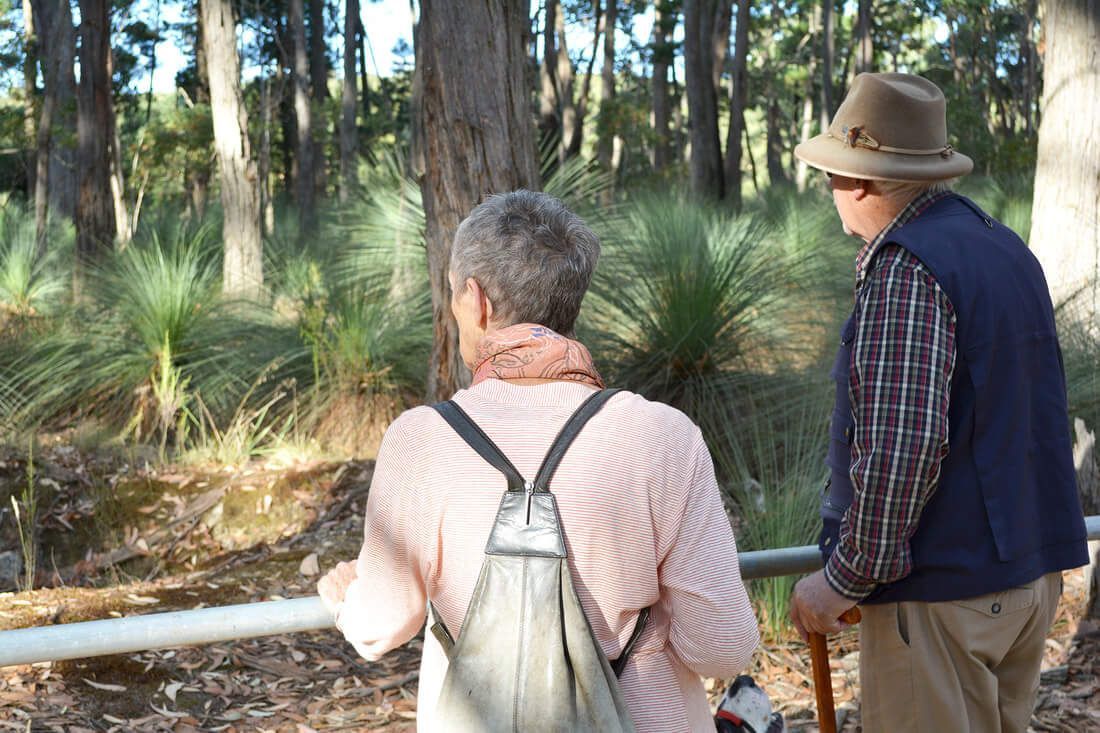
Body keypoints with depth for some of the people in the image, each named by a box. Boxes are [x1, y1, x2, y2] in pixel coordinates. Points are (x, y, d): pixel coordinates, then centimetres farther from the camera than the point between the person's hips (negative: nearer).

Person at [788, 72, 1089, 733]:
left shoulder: (906, 270, -18)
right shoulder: (1005, 246, 12)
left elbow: (902, 443, -26)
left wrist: (848, 577, -17)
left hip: (943, 589, -9)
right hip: (1033, 572, 9)